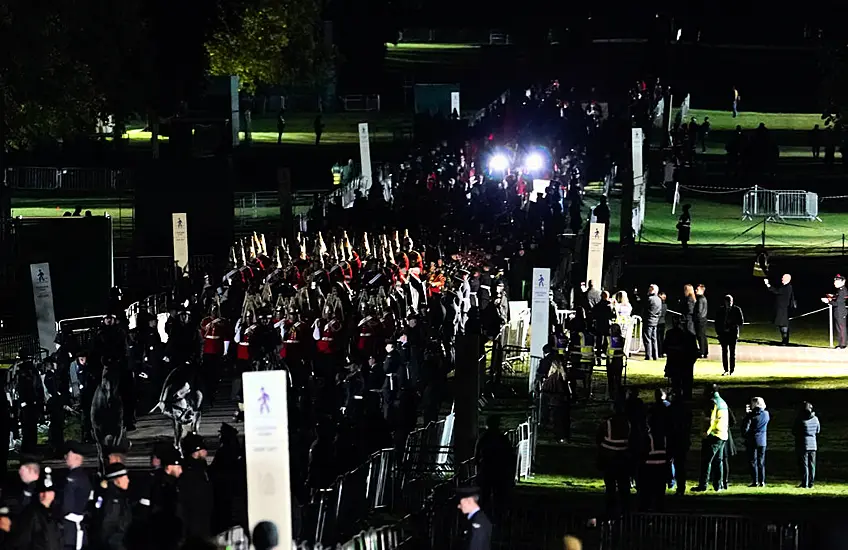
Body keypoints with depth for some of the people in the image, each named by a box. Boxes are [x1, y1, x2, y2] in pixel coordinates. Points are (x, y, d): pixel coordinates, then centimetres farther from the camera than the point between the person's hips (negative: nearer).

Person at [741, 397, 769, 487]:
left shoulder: (751, 415, -12)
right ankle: (762, 481, 7)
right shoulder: (766, 414, 1)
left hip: (752, 441, -4)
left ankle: (755, 481, -4)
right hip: (762, 441, 4)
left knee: (753, 461, 1)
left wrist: (745, 436, 8)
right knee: (761, 462, 10)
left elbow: (745, 428, -13)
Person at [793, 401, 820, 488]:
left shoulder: (799, 419, -13)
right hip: (813, 444, 4)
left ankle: (805, 484, -4)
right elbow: (818, 431, 13)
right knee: (812, 465, 11)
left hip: (802, 445, -4)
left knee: (804, 465, -2)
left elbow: (794, 432, -5)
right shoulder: (815, 419, 2)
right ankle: (811, 483, 13)